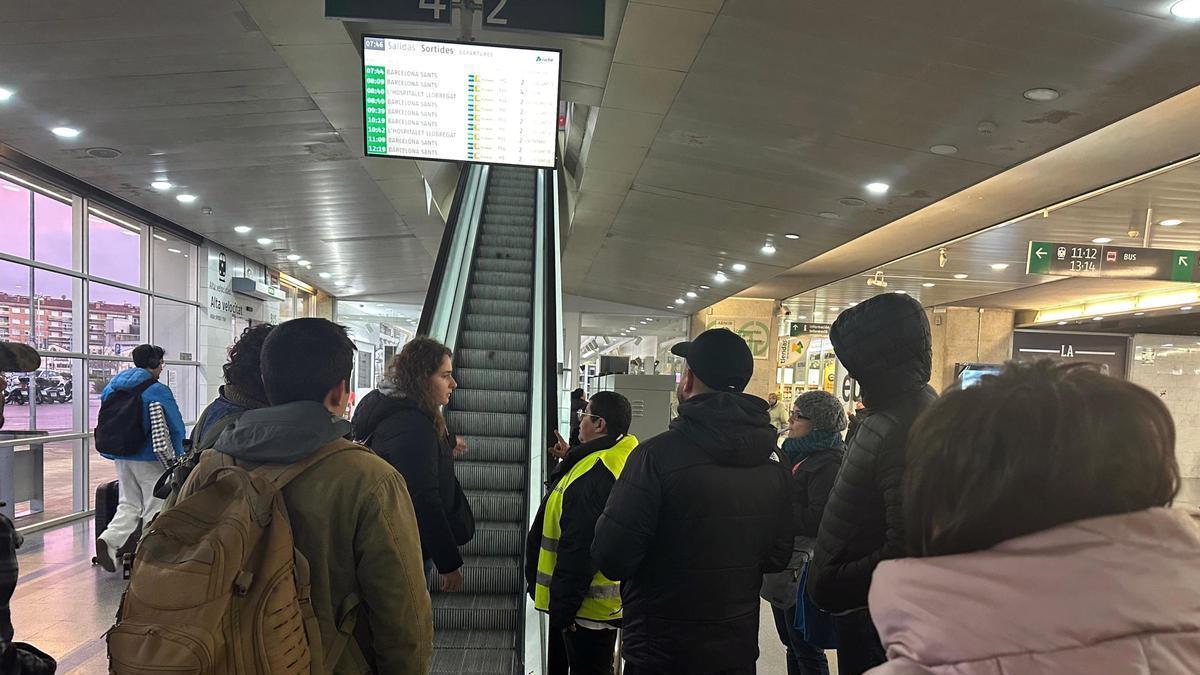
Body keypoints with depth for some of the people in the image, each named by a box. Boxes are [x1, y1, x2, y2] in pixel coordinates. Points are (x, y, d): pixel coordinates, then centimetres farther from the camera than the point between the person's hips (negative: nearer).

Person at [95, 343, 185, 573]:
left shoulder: (112, 387, 8)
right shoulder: (158, 391, -13)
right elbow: (176, 427, -11)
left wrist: (112, 451, 22)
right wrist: (178, 456, 3)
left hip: (121, 457, 6)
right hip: (149, 459, -6)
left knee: (128, 505, 15)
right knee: (154, 508, 7)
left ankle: (109, 539, -8)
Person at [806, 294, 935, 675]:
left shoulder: (908, 429, -25)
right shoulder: (896, 413, 8)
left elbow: (905, 550, -29)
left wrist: (834, 585, -17)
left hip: (871, 615, -9)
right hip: (863, 605, 9)